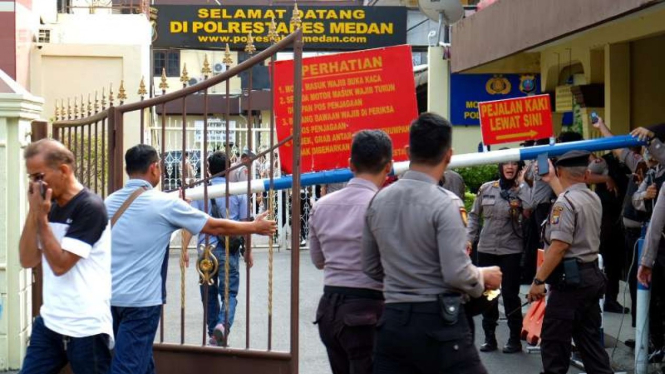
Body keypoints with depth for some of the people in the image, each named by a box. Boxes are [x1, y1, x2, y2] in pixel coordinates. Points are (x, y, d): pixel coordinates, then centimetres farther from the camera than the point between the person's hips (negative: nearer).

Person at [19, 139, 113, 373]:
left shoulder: (90, 207, -14)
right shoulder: (49, 207, 9)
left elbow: (60, 264, -18)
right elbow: (27, 260, 5)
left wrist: (41, 217, -14)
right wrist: (33, 213, -4)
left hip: (86, 328, -7)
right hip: (49, 322, 7)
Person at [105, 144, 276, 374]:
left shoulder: (110, 202, 8)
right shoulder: (164, 203, -10)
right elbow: (215, 227, -4)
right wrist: (255, 227, 10)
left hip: (110, 296, 7)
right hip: (140, 300, -7)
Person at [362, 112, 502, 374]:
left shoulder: (378, 201, 6)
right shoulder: (445, 203, -13)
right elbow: (457, 274, -16)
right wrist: (484, 278, 3)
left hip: (392, 320, 6)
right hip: (438, 322, -5)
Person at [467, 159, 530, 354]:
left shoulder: (522, 191, -3)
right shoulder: (486, 189, 3)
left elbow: (530, 210, -23)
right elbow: (474, 215, 11)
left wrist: (522, 185, -20)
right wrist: (469, 238, 3)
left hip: (512, 250, -3)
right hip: (486, 249, 3)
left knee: (510, 294, 1)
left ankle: (515, 339, 12)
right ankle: (489, 337, 20)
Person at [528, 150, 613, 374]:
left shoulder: (564, 202, -15)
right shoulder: (594, 199, 12)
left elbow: (559, 246, -22)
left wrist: (538, 280, -18)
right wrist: (551, 180, 49)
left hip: (570, 279, -9)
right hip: (592, 276, 9)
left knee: (554, 339, -3)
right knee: (589, 337, 12)